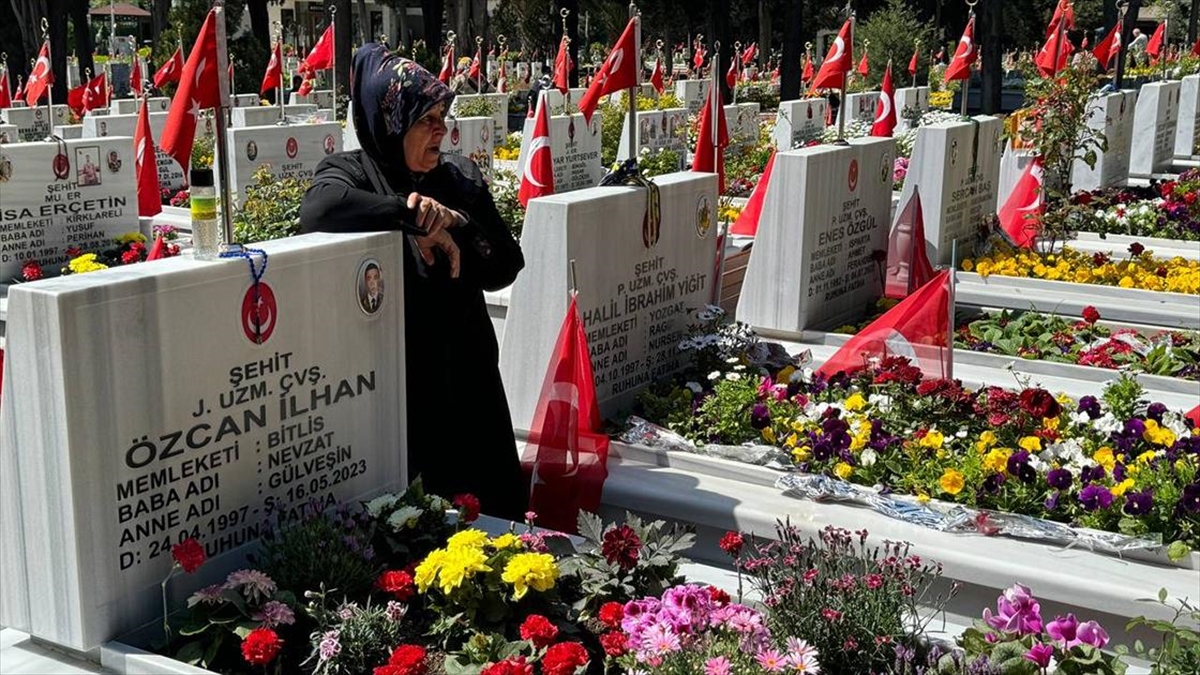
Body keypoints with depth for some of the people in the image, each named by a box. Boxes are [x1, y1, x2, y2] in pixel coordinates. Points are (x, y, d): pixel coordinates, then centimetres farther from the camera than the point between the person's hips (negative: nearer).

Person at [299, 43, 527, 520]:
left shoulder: (462, 178, 8)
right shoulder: (350, 172, -4)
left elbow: (504, 269, 4)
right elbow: (318, 210, -29)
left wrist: (456, 223, -13)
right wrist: (417, 215, -24)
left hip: (466, 376, 4)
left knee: (490, 509, 8)